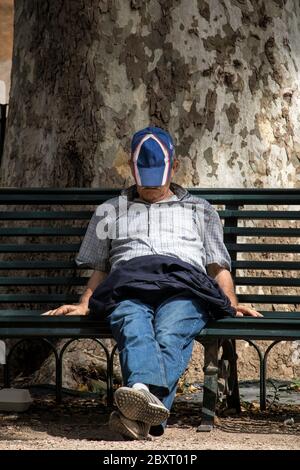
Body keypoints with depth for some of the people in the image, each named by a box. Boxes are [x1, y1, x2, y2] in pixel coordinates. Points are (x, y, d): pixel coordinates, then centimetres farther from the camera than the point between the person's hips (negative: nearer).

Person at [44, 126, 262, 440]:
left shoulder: (199, 210, 34)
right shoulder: (110, 211, 35)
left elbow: (218, 266, 26)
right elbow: (100, 269, 31)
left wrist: (232, 303, 7)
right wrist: (84, 305, 11)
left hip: (184, 283, 0)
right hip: (128, 282, 0)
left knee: (171, 334, -37)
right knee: (134, 328, -39)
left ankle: (143, 411, -64)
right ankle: (146, 398, -68)